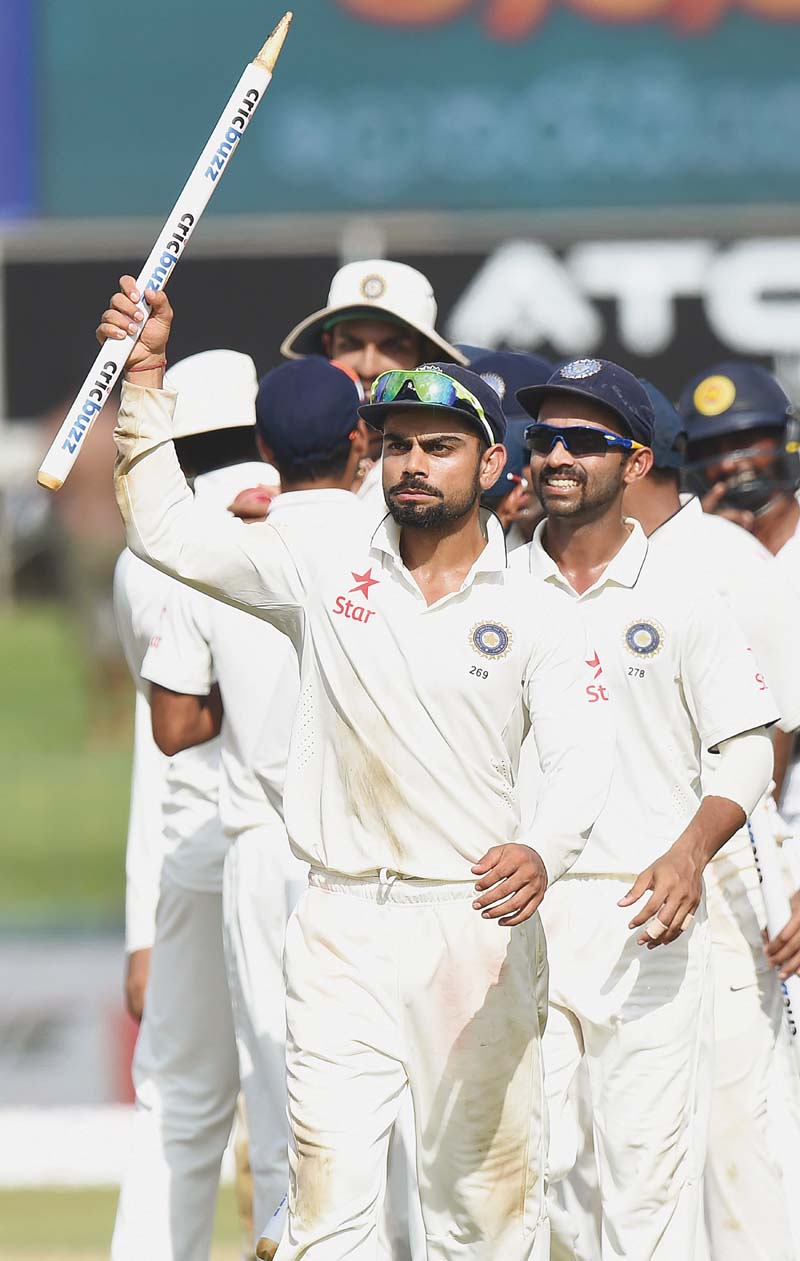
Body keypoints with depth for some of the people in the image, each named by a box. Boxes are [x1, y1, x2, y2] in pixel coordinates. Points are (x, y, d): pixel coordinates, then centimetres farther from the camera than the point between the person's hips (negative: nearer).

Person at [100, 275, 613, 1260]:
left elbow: (577, 761, -8)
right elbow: (168, 535, 4)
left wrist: (540, 853, -30)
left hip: (477, 924, -1)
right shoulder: (324, 570, 8)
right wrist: (145, 380, -5)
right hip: (342, 925, 1)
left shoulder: (535, 615, 3)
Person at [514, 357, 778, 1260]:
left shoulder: (678, 599, 4)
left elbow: (747, 747, 4)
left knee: (648, 1152, -4)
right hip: (515, 906, 2)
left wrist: (690, 853, -12)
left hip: (644, 912, -2)